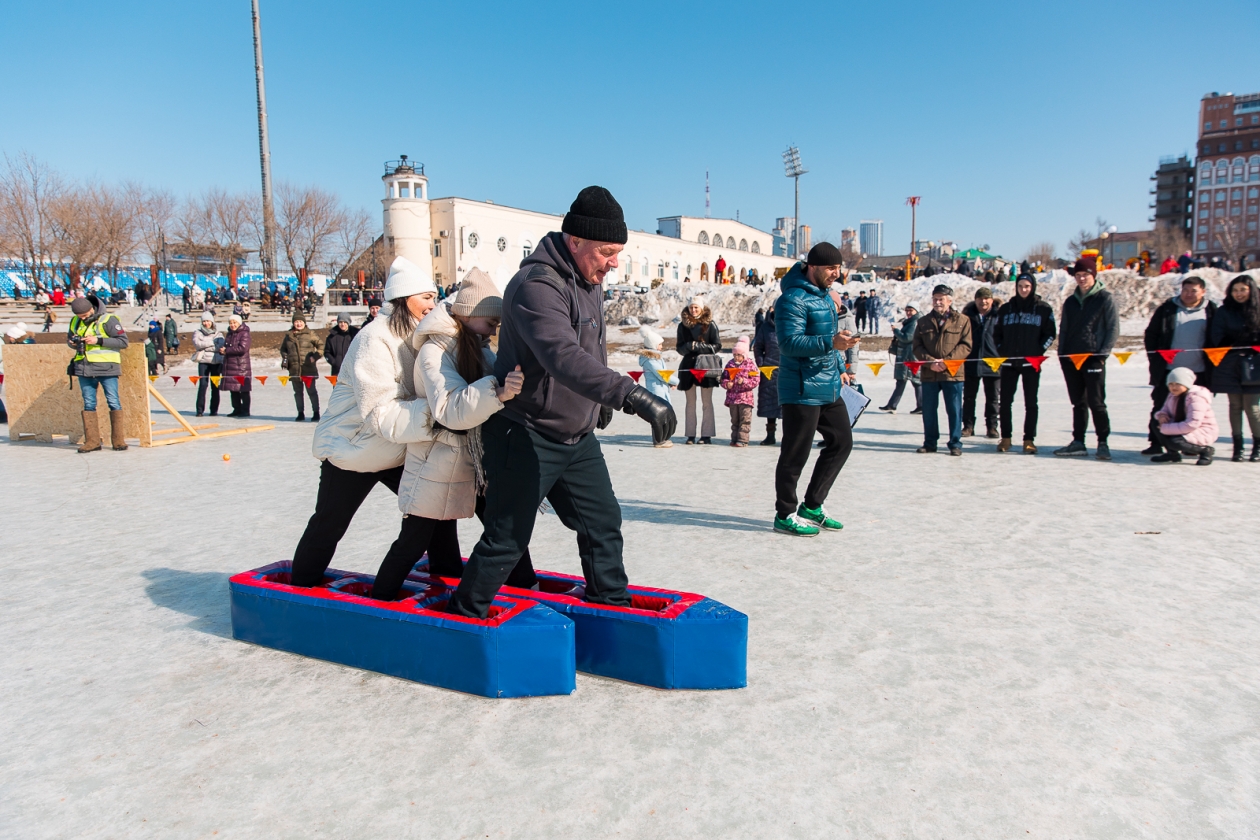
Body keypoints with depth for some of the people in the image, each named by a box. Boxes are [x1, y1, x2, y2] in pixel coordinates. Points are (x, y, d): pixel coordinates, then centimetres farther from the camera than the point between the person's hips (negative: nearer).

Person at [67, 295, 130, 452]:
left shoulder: (108, 320, -7)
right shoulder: (75, 321, 11)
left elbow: (123, 341, -11)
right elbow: (70, 338, 25)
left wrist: (98, 340, -19)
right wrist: (72, 342, 0)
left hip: (106, 368, -5)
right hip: (84, 369, 6)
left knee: (113, 403, -3)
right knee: (88, 404, 6)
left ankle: (118, 441, 2)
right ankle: (92, 441, 11)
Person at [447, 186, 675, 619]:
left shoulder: (589, 282, 7)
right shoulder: (537, 285, -24)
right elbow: (564, 358, -41)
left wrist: (604, 400, 17)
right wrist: (633, 395, -49)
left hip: (577, 437, 9)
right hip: (526, 437, -8)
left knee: (603, 521, 12)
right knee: (507, 539, 1)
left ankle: (611, 603, 27)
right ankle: (464, 616, 21)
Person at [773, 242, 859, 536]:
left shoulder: (824, 295, 16)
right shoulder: (793, 299, -15)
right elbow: (789, 343, -25)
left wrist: (840, 368, 22)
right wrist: (831, 343, -33)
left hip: (829, 388, 10)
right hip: (802, 389, -10)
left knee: (842, 441, 14)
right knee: (795, 454, -2)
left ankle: (812, 507, 23)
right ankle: (785, 515, 12)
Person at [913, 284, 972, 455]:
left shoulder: (962, 320, 4)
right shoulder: (923, 322, 11)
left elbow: (966, 346, -3)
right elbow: (917, 347, 5)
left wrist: (947, 361, -15)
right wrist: (930, 361, -11)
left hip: (953, 373, -2)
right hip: (929, 373, 3)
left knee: (954, 410, 2)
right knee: (928, 410, 8)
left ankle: (955, 443, 11)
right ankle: (930, 442, 19)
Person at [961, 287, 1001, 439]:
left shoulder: (998, 315, 1)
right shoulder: (968, 314, 5)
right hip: (971, 362, 1)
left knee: (992, 398, 7)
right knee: (969, 396, 6)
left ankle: (992, 427, 15)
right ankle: (968, 426, 14)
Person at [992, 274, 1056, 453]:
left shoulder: (1044, 309, 2)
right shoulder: (1006, 308, 8)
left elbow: (1050, 334, 2)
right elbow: (996, 333, 12)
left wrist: (1039, 351, -8)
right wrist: (1002, 351, 0)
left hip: (1031, 362, -2)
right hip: (1009, 362, 2)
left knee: (1030, 402, 3)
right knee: (1004, 401, 2)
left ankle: (1029, 439, 7)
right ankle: (1005, 437, 12)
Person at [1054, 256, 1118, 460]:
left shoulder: (1105, 299, 0)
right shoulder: (1071, 301, 15)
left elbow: (1113, 328, -4)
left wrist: (1103, 353, -13)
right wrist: (1062, 353, 6)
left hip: (1093, 358, -5)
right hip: (1071, 358, 5)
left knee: (1096, 402, -6)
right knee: (1078, 403, 9)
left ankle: (1103, 443, 1)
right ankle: (1078, 442, 12)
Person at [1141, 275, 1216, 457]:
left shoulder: (1210, 311, 3)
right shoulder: (1167, 309, 1)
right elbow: (1150, 334, 4)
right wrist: (1155, 360, -2)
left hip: (1199, 372, 0)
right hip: (1168, 370, 0)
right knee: (1160, 407, 3)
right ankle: (1155, 443, 10)